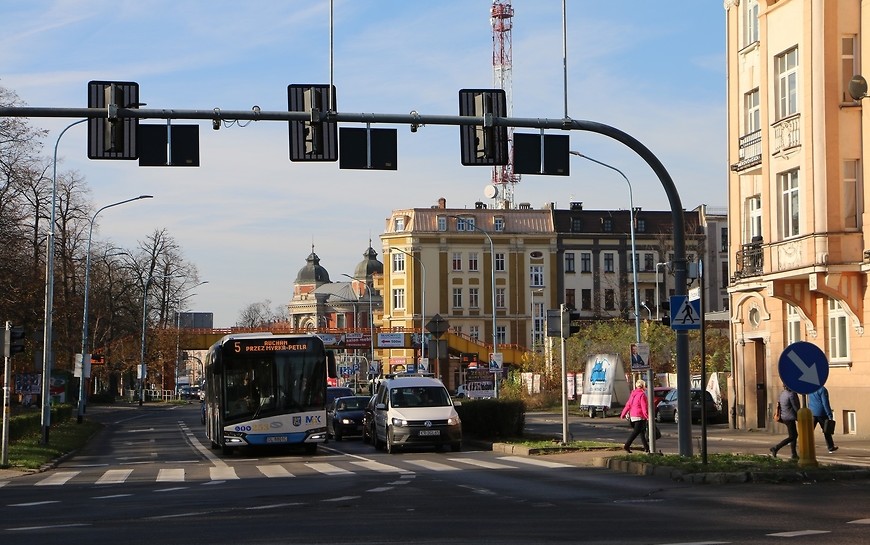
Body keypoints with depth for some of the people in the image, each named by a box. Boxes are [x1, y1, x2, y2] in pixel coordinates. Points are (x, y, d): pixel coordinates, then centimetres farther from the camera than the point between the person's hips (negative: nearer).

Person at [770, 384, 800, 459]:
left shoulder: (782, 394, 9)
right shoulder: (791, 394, -17)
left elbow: (780, 406, 14)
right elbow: (795, 407, -15)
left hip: (784, 417, 9)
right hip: (790, 418, -9)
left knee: (795, 435, 15)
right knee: (792, 437, -4)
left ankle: (794, 454, 16)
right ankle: (775, 448, -10)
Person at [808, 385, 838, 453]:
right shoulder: (822, 389, -12)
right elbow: (825, 403, -15)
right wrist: (830, 415, -12)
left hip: (812, 413, 5)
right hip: (821, 413, -4)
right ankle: (831, 447, 22)